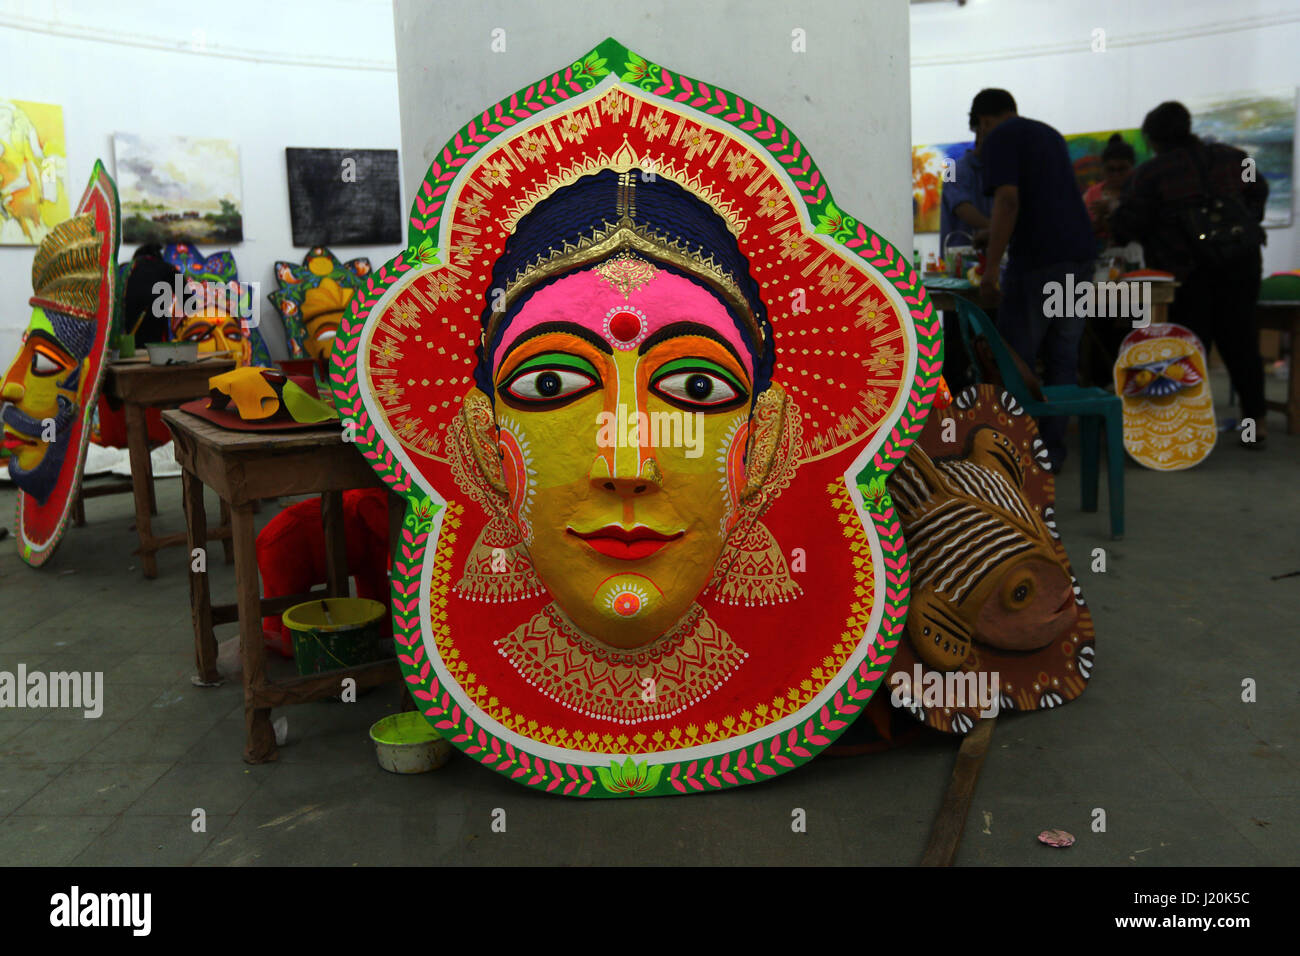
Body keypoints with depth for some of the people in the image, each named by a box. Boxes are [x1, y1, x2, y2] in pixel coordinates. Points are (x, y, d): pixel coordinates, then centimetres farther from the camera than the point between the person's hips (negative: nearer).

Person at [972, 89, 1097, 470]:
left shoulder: (1000, 138, -3)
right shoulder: (1050, 134, 22)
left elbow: (1008, 200, -16)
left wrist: (991, 267, -17)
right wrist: (994, 234, 44)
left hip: (1038, 259, -8)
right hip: (1079, 255, 8)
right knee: (1063, 357, 10)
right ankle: (1053, 450, 13)